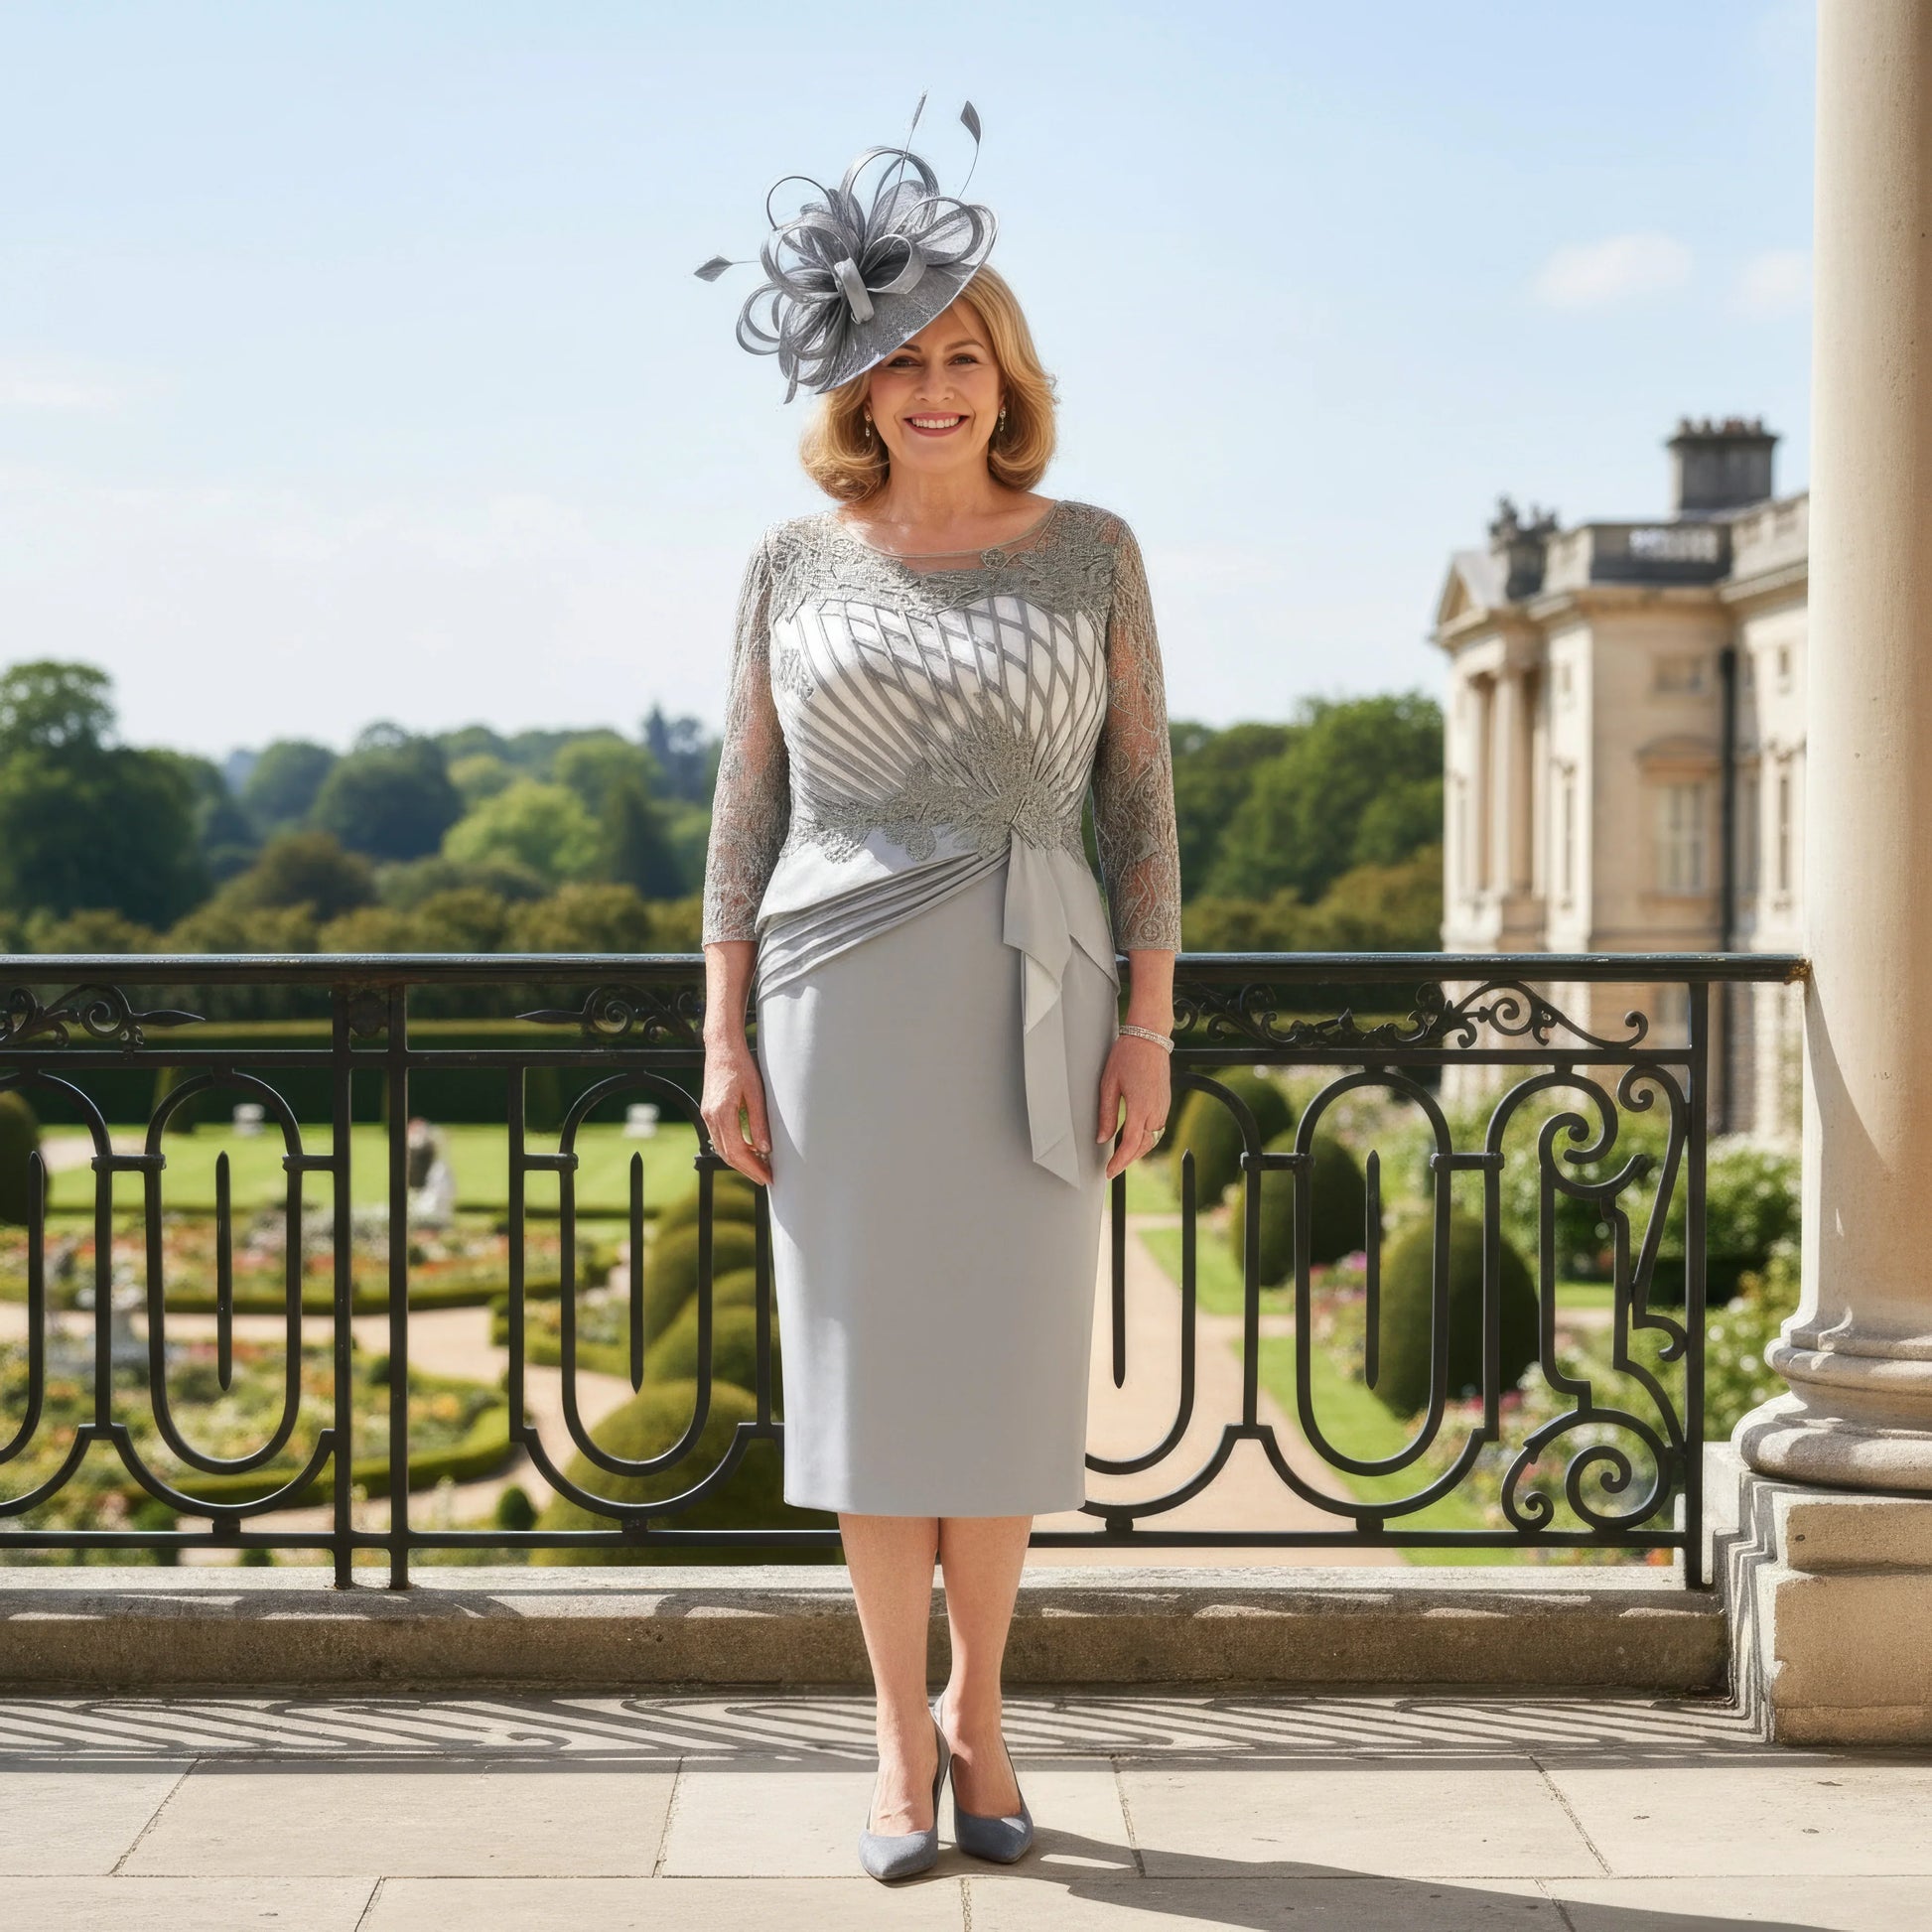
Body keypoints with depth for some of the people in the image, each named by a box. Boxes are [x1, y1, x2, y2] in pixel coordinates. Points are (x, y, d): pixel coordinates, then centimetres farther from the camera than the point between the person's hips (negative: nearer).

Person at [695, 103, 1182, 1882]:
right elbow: (751, 805, 5)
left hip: (1030, 1004, 0)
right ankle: (903, 1744, 14)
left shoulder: (1090, 554, 3)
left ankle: (978, 1709, 23)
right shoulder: (796, 564, 4)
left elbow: (1140, 798, 3)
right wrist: (725, 1039, 0)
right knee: (872, 1370, 1)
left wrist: (1149, 1025, -4)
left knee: (1005, 1370, 3)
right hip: (844, 996, 0)